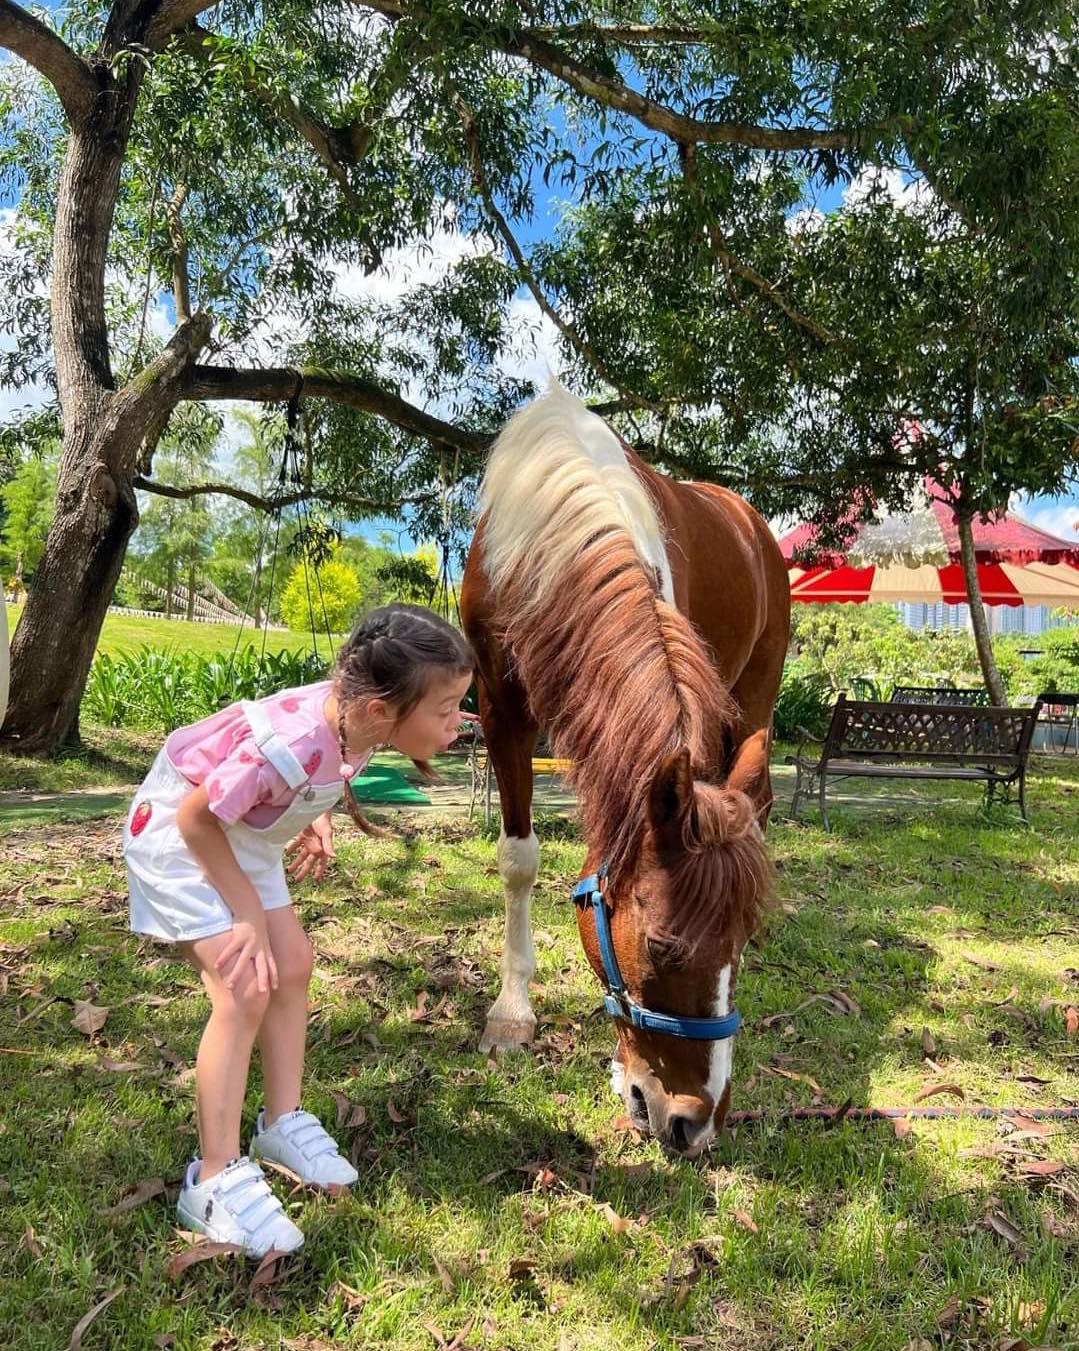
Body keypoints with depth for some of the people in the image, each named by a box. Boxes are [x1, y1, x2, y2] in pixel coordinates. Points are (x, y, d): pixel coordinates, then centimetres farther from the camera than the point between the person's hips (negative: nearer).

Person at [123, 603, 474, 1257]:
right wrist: (249, 914, -19)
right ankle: (216, 1180, 2)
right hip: (180, 832, -8)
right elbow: (197, 818, -27)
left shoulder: (355, 718, -20)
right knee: (246, 989, -12)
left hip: (247, 830, 8)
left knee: (292, 965, 10)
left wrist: (315, 818, -7)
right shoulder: (294, 744, -42)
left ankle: (283, 1120, 27)